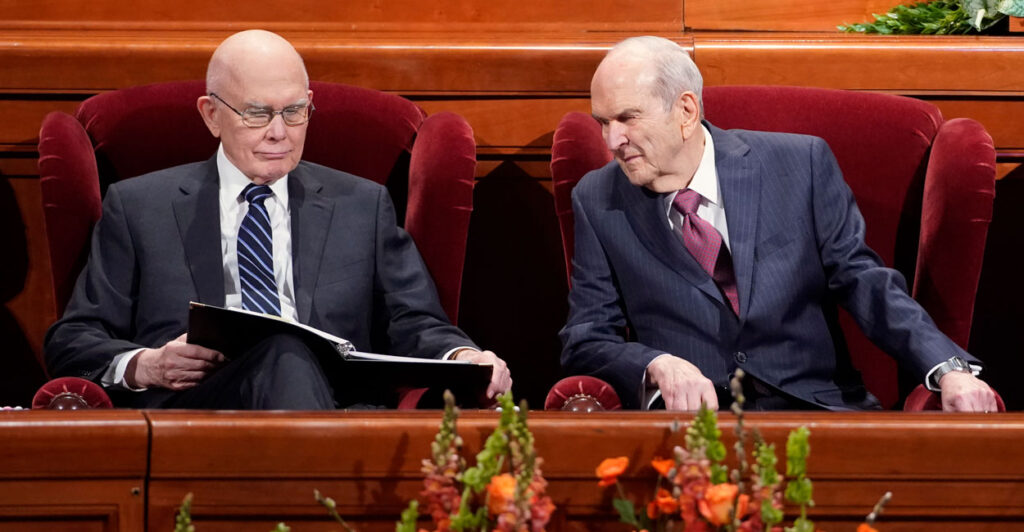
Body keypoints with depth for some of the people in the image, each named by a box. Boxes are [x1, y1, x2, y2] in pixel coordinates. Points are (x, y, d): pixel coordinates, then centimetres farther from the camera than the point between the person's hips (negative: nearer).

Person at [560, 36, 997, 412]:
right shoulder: (598, 201, 9)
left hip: (814, 407, -1)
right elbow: (585, 340, 6)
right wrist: (657, 366, -18)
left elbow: (864, 283, 4)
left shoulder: (801, 164, 5)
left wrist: (948, 370, -14)